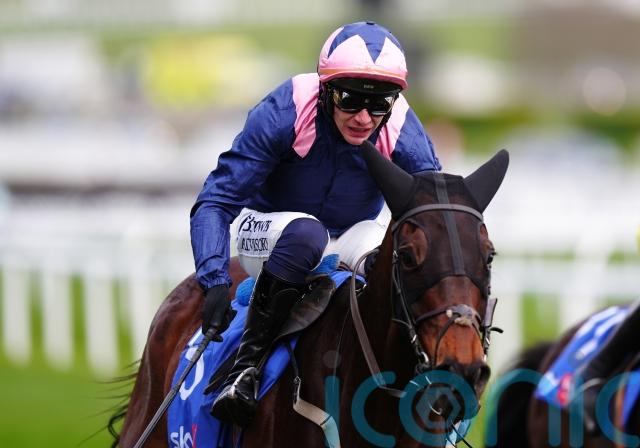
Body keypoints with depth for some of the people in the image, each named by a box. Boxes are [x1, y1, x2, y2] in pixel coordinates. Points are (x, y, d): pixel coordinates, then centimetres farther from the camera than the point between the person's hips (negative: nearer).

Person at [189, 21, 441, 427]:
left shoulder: (403, 132, -20)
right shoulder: (284, 114, -28)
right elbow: (216, 200, -26)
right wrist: (215, 281, -40)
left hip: (353, 241, 2)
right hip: (269, 236, -2)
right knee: (304, 231, -39)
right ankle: (246, 365, -29)